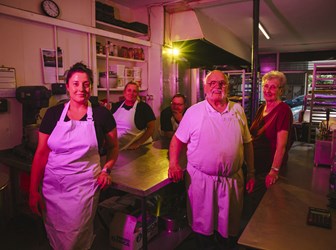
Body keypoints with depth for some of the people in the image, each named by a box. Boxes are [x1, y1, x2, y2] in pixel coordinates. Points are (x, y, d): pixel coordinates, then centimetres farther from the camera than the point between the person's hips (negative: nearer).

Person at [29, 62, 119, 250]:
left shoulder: (101, 114, -4)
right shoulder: (53, 114, 0)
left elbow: (113, 146, 9)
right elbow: (41, 153, 3)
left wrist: (106, 169, -7)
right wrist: (33, 191, 1)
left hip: (84, 185, -2)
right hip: (52, 185, 2)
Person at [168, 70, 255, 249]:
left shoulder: (238, 110, 4)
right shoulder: (194, 111, -4)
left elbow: (247, 143, 9)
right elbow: (178, 139, 1)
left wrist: (251, 172, 9)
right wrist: (173, 164, -12)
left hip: (232, 179, 3)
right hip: (200, 178, -2)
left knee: (229, 226, 18)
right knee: (202, 223, 14)